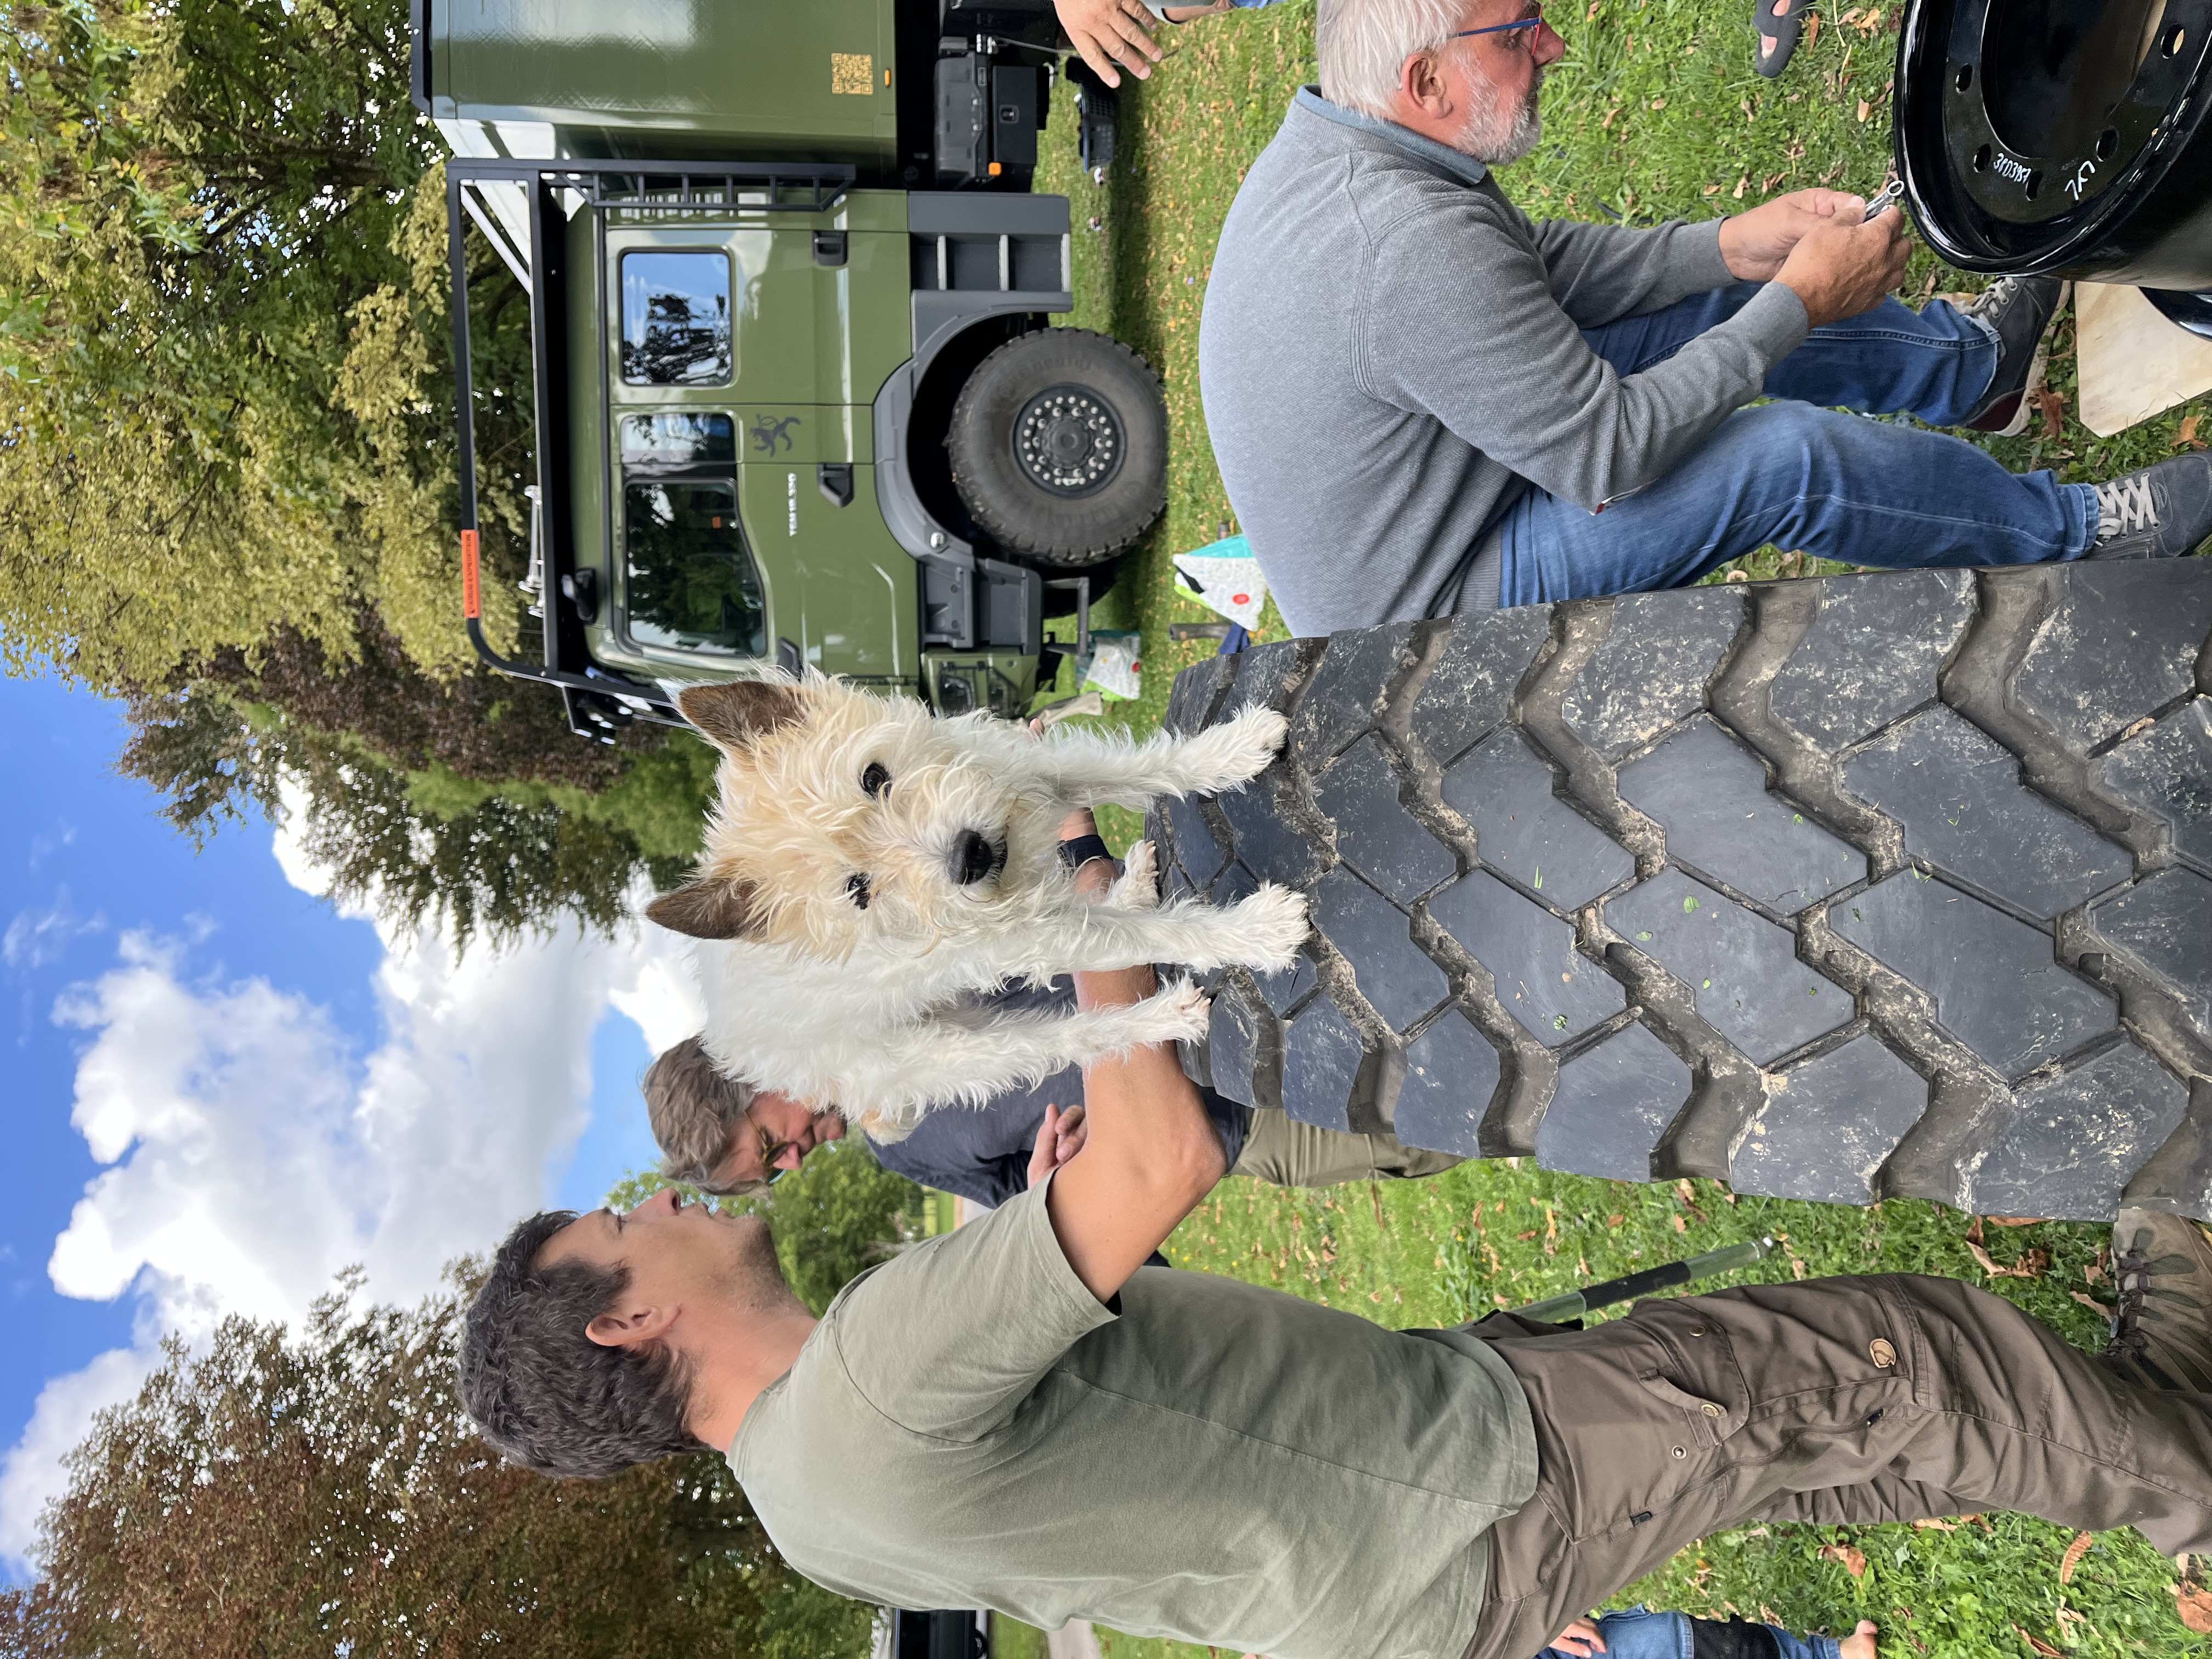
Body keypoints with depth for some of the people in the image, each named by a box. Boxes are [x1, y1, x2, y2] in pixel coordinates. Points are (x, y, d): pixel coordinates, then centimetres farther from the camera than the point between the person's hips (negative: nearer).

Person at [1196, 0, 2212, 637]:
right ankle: (2078, 532, 12)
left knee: (1711, 301, 11)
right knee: (1789, 456, -15)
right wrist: (1800, 301, -15)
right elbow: (1605, 454, -27)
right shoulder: (1412, 245, -34)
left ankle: (1974, 360, 33)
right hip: (1429, 612, -9)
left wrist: (1735, 247, 1)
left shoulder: (1324, 146, -4)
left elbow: (1531, 263, 9)